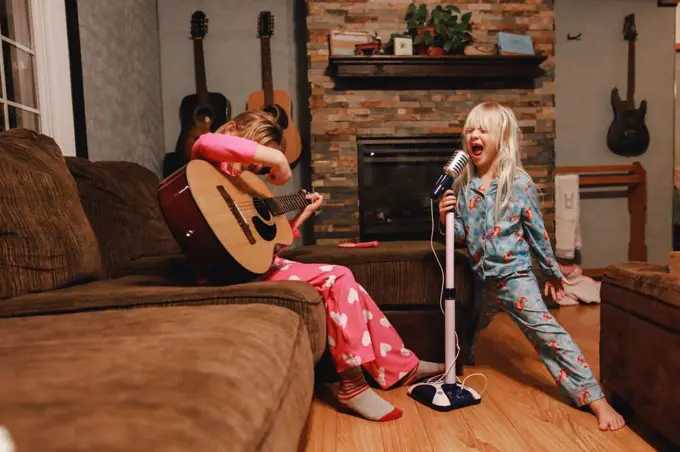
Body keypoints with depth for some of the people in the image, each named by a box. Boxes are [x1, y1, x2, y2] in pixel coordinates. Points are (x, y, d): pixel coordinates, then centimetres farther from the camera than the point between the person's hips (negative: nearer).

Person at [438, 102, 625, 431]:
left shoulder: (519, 183, -12)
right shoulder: (463, 185, -1)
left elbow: (537, 232, -4)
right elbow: (462, 236, 3)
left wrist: (553, 272, 3)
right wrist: (446, 218, -17)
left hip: (515, 276, -5)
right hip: (481, 280, 5)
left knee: (548, 334, -12)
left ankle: (596, 399, -3)